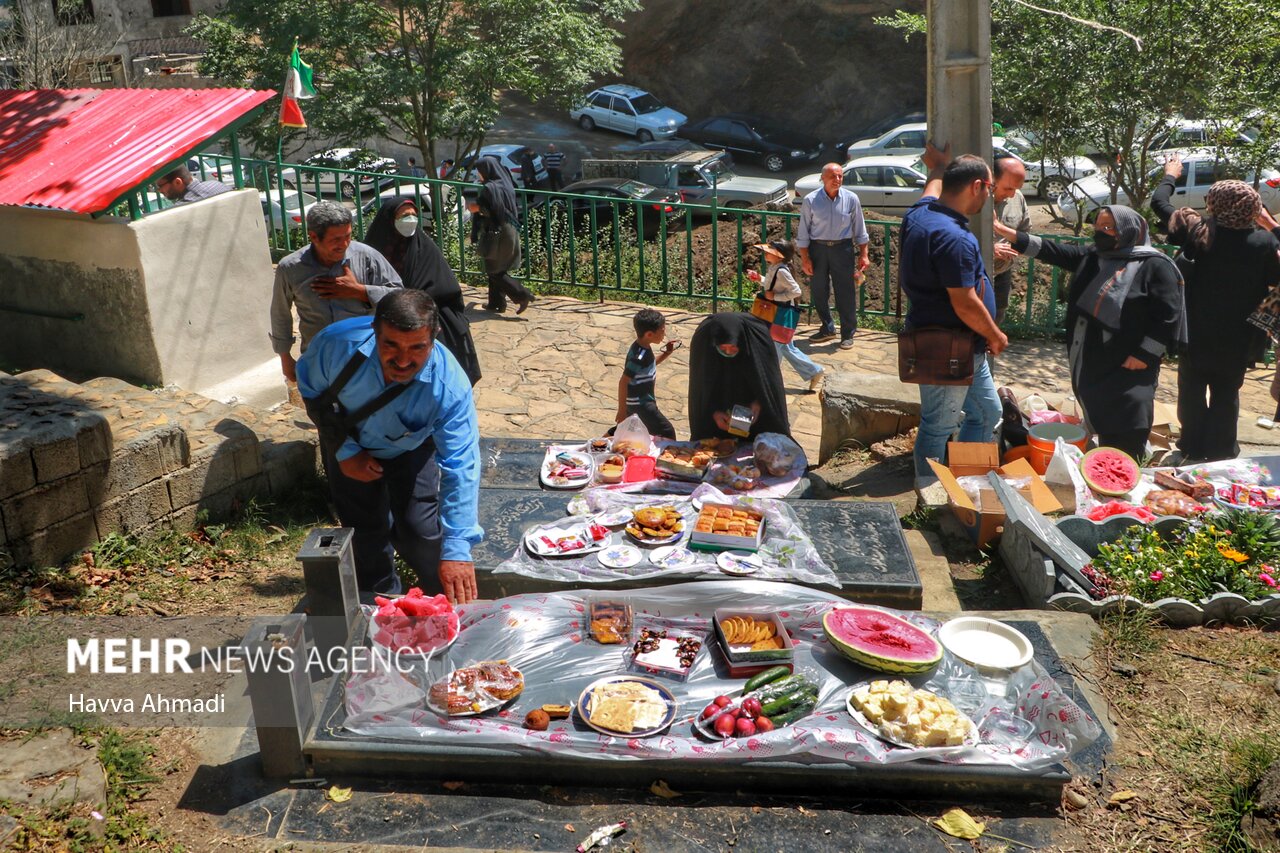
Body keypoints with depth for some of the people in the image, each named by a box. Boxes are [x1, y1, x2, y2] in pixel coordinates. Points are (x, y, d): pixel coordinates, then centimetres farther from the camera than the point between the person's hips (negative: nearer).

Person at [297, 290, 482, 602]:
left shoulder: (449, 385, -40)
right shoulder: (338, 344, -36)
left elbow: (461, 467, -41)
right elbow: (311, 391, -13)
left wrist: (456, 551, -46)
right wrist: (345, 452, -18)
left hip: (411, 450, -1)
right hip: (349, 447, 2)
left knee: (418, 532, -7)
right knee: (366, 534, 7)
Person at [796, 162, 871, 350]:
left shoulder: (851, 199, -3)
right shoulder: (810, 200, -6)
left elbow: (859, 229, 4)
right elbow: (803, 232, -1)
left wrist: (863, 255, 2)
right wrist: (805, 258, -5)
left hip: (842, 248, -1)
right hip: (817, 248, 1)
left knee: (846, 293, -1)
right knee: (819, 292, 9)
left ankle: (848, 334, 10)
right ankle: (827, 329, 28)